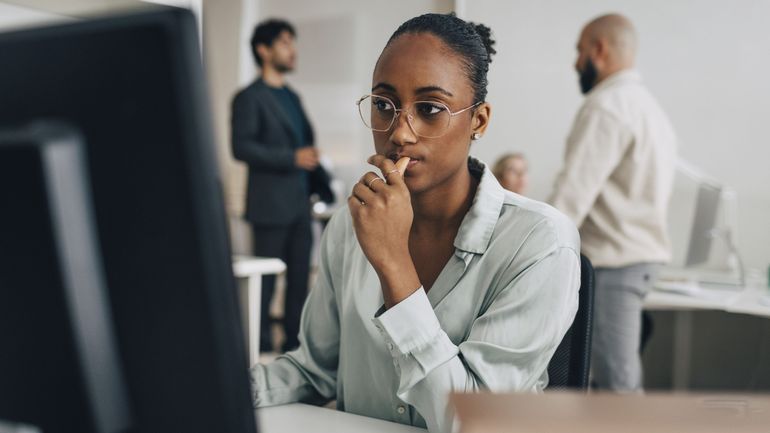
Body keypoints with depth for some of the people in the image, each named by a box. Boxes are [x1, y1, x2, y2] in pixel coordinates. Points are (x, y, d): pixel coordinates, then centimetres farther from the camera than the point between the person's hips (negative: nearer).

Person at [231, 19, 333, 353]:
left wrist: (323, 186, 12)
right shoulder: (249, 97, -5)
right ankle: (261, 348, 7)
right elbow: (241, 148, -14)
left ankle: (295, 343, 16)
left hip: (299, 204, 7)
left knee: (300, 278, 8)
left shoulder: (291, 97, 18)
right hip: (271, 205, -7)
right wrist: (293, 158, -18)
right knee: (265, 282, -1)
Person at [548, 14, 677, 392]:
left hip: (612, 261, -10)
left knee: (617, 383, -7)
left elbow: (572, 194, -21)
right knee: (625, 380, 13)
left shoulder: (605, 106, -13)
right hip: (644, 252, 10)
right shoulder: (650, 107, 19)